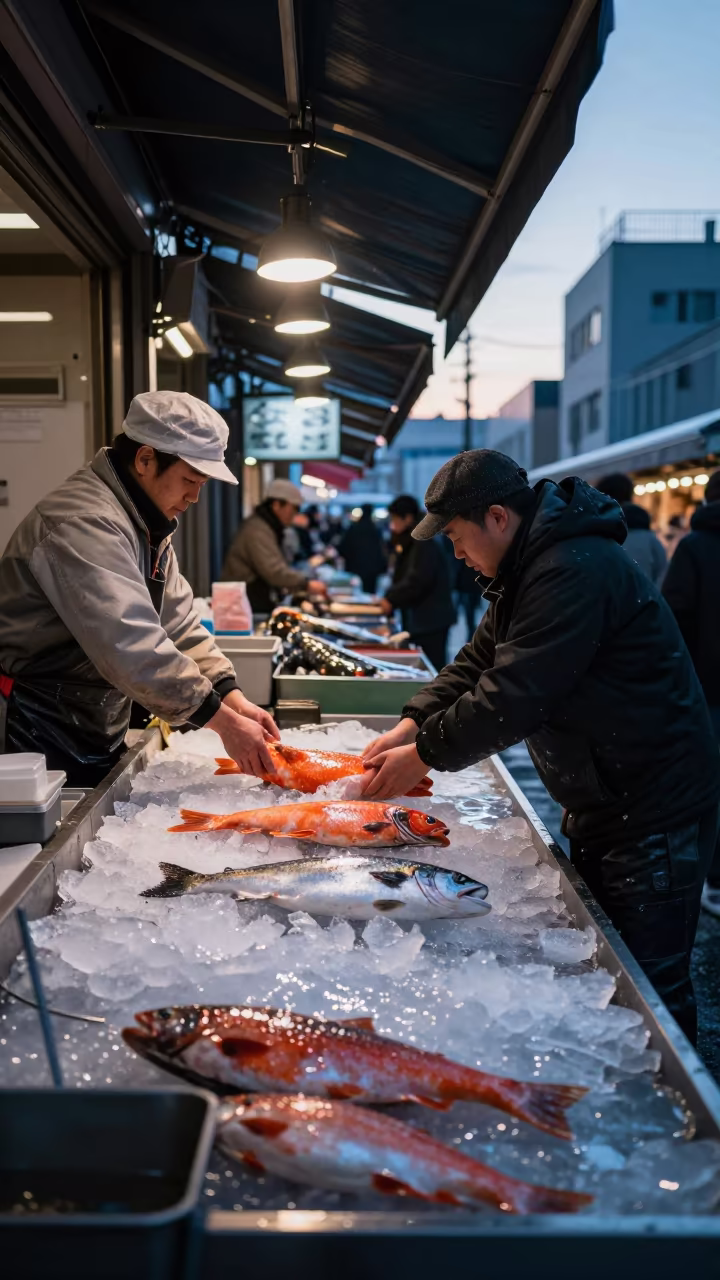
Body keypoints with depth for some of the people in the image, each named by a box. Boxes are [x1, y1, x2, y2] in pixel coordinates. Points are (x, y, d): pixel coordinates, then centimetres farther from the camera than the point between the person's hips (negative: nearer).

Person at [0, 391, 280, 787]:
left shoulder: (146, 523, 9)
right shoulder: (85, 523, -25)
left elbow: (178, 623, 7)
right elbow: (132, 648, -32)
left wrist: (234, 700, -6)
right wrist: (225, 722, -28)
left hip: (96, 734, 10)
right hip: (39, 738, -9)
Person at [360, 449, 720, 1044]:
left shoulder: (575, 571, -25)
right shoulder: (531, 566, 10)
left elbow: (513, 696, -28)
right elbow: (477, 661, 13)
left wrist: (423, 756, -18)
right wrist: (412, 725, 0)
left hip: (655, 807, -11)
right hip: (602, 801, 11)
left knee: (649, 987, -3)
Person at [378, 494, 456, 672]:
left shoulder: (425, 544, -15)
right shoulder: (409, 544, 17)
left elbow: (417, 581, -24)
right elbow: (403, 579, 18)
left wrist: (391, 599, -16)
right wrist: (389, 598, 3)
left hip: (431, 619, -10)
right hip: (419, 618, 10)